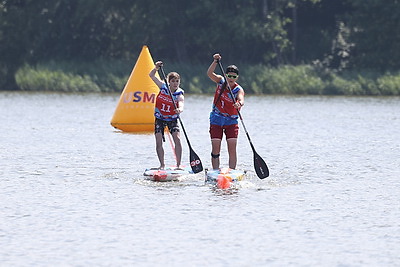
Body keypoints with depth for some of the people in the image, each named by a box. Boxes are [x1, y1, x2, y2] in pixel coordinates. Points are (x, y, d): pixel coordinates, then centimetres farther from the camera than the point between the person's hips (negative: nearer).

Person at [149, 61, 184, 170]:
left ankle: (178, 164, -12)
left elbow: (181, 104, -34)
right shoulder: (163, 87, -7)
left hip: (172, 119, -2)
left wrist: (179, 110, -57)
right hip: (160, 119, 2)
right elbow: (151, 75, -4)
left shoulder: (179, 94, -14)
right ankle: (162, 165, 1)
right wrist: (156, 68, -24)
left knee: (177, 139, -16)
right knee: (159, 142, -7)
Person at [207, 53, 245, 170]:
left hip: (231, 121, -2)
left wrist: (239, 104, -57)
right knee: (215, 148, -4)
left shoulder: (238, 89, -12)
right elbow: (210, 73, -19)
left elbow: (241, 99, -34)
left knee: (232, 149, -10)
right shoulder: (221, 81, -2)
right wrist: (215, 62, -34)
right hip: (216, 119, 2)